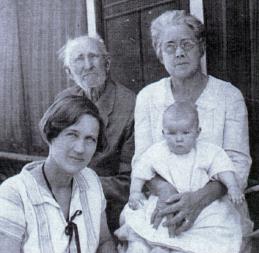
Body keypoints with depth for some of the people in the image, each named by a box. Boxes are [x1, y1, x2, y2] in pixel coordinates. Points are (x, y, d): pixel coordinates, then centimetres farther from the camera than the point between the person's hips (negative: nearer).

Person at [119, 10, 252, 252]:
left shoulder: (229, 95, -3)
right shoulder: (147, 97, 2)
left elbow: (238, 163, -9)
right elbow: (142, 159, -2)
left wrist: (199, 198, -27)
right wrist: (165, 191, -24)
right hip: (165, 211, 1)